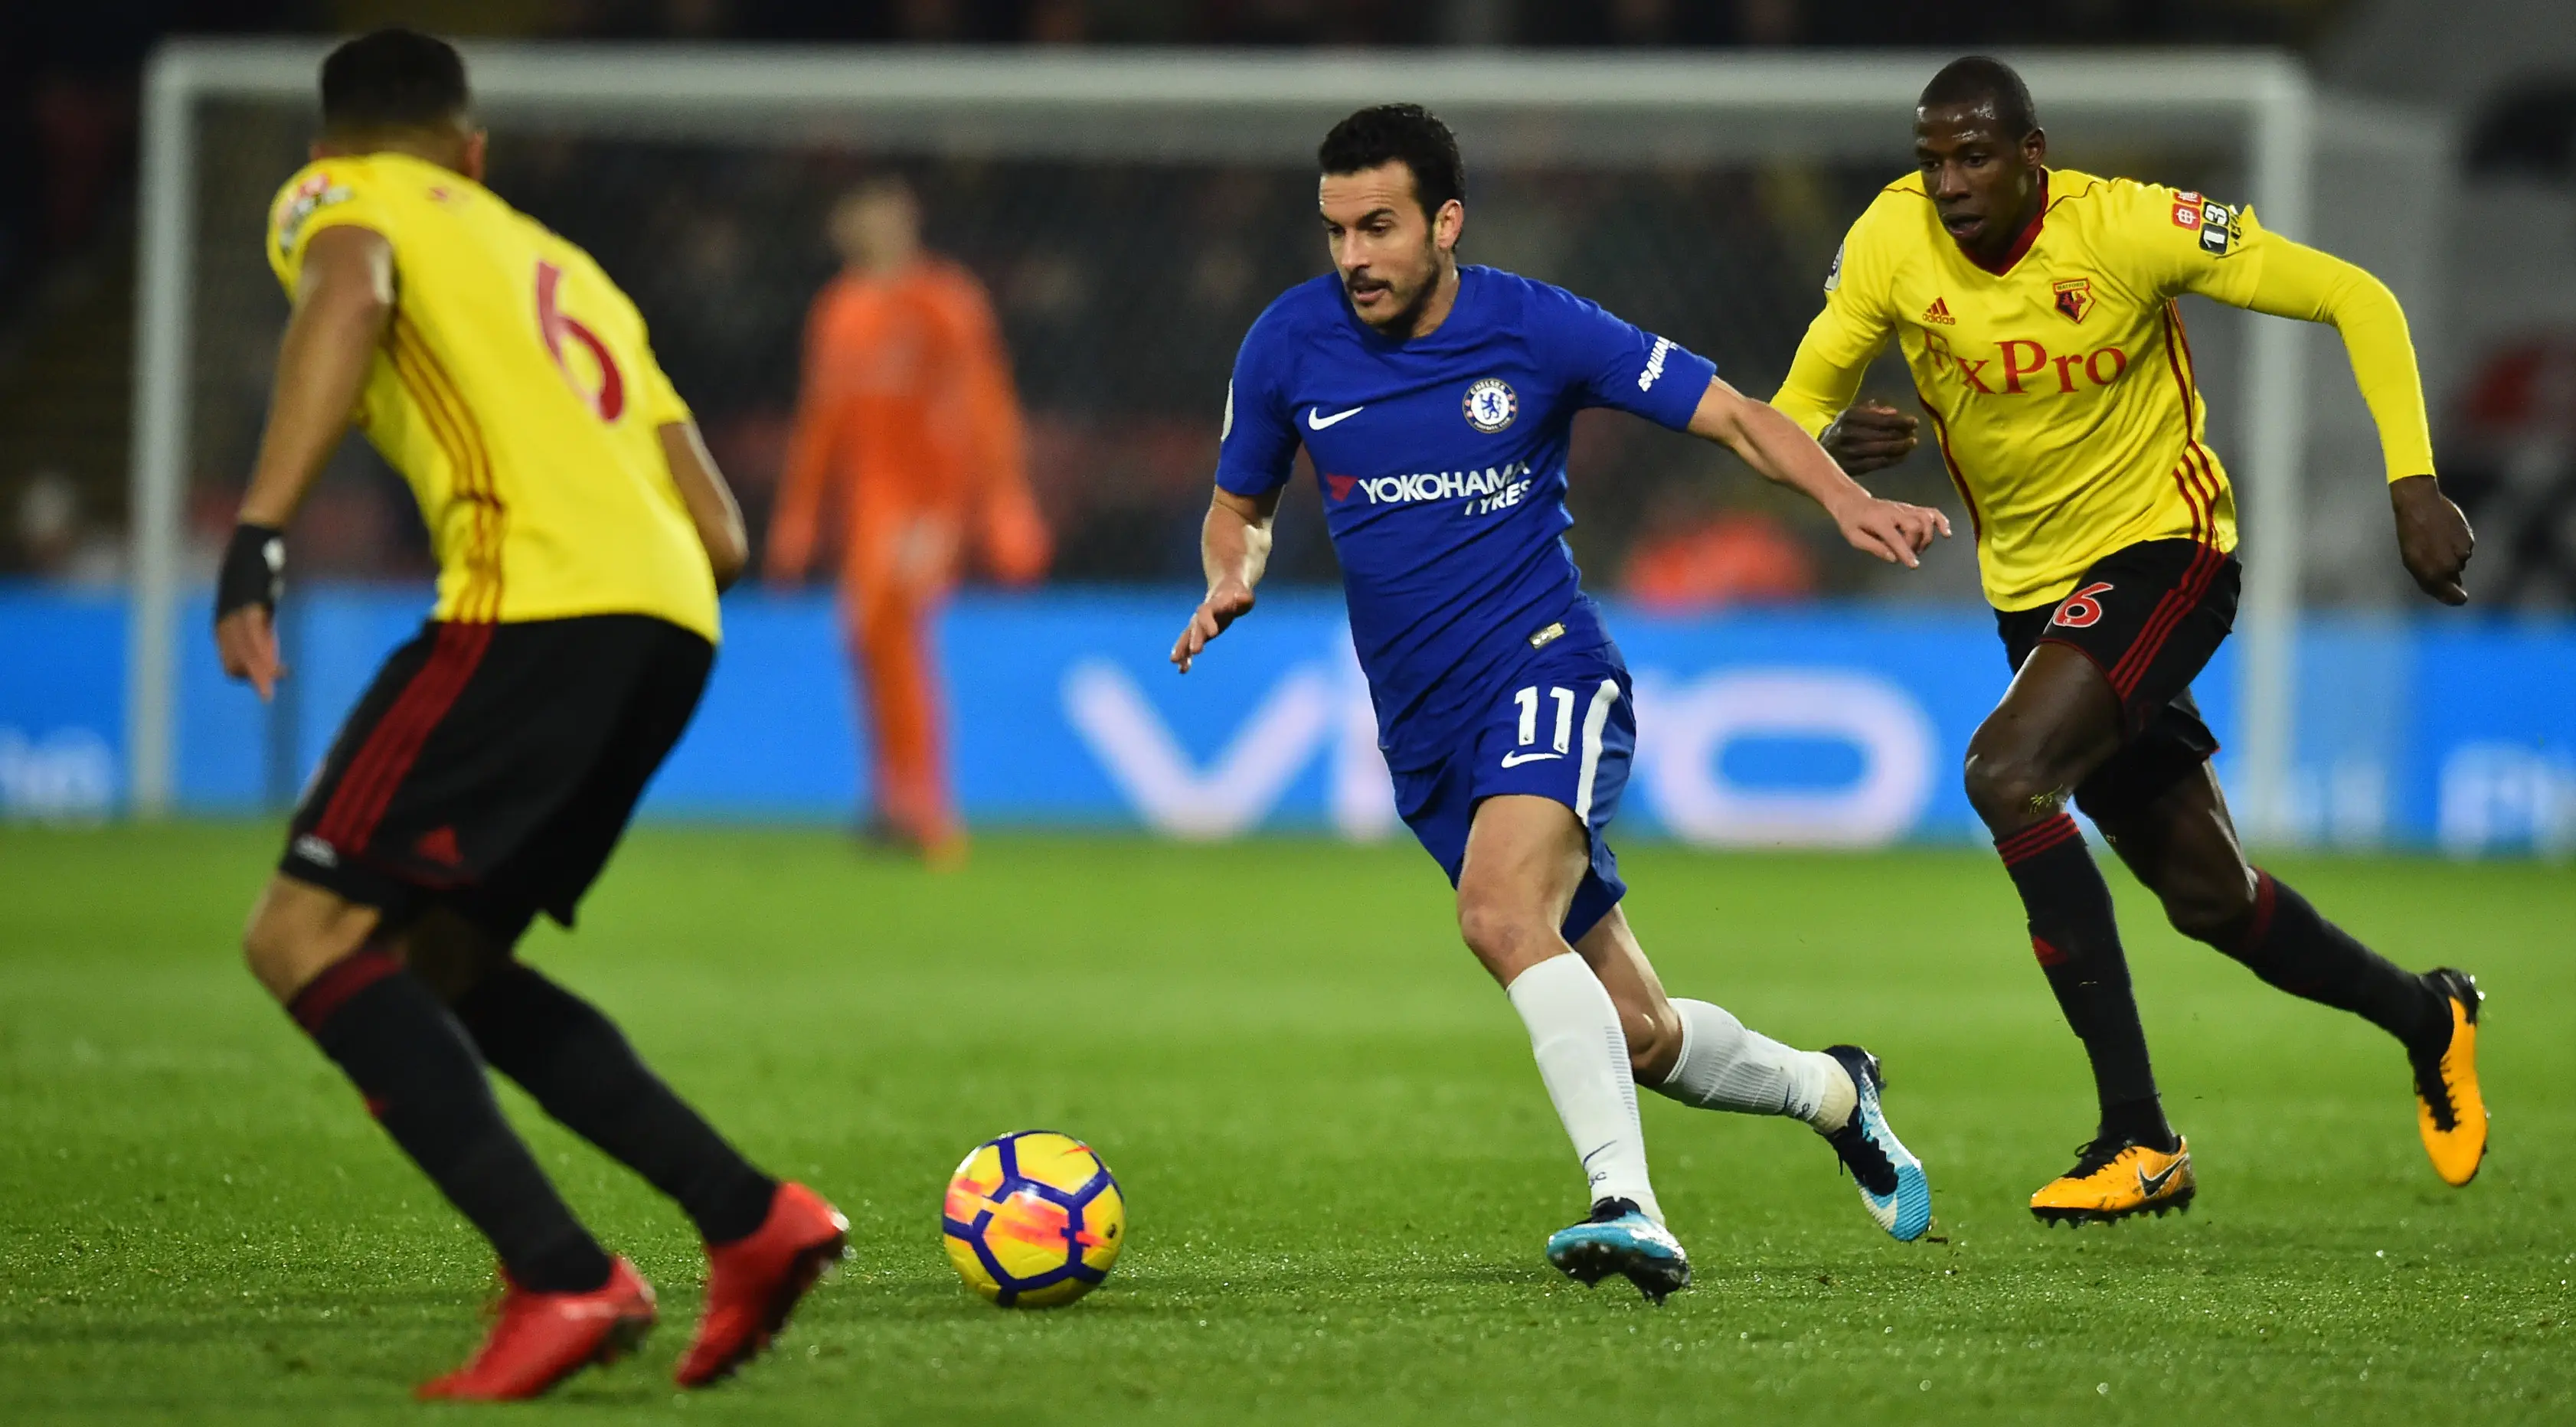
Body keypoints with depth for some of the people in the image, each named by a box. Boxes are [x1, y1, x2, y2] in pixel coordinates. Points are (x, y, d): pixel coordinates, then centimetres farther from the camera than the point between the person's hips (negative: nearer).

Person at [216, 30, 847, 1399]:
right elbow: (721, 531, 26)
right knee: (432, 960, 19)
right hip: (674, 625, 7)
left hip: (537, 599, -7)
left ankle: (561, 1277, -19)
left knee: (305, 935, -6)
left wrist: (258, 532, -22)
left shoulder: (332, 195, 15)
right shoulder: (567, 266, 34)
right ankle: (751, 1220, 9)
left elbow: (349, 294, -13)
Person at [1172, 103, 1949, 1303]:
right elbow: (1240, 507, 17)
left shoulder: (1535, 329, -8)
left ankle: (1628, 1208, -40)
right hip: (1425, 733, 4)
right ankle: (1832, 1092, 36)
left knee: (1501, 916, -34)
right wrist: (1231, 580, -7)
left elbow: (1733, 416, -3)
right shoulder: (1291, 345, 1)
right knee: (1637, 1034, 7)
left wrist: (1847, 502, -20)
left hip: (1547, 672, -4)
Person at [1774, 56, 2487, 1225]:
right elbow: (1794, 409, -3)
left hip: (2162, 547, -6)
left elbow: (2354, 299, -14)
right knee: (2207, 896, 13)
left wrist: (2412, 484, -21)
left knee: (2006, 771, -29)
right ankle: (2425, 1018, 43)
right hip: (2032, 590, 6)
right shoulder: (1891, 242, -11)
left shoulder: (2127, 227, -21)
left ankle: (2139, 1138, -26)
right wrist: (1837, 444, -29)